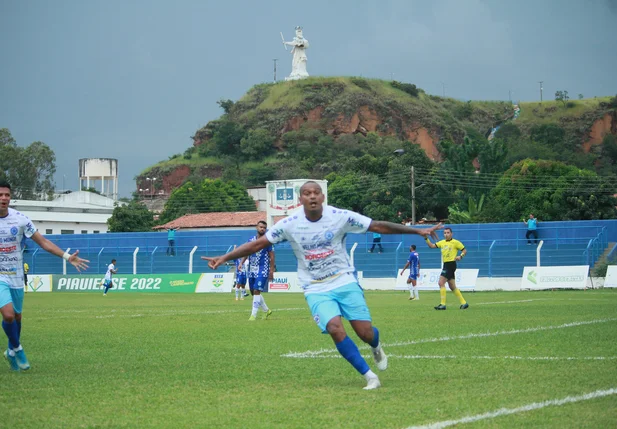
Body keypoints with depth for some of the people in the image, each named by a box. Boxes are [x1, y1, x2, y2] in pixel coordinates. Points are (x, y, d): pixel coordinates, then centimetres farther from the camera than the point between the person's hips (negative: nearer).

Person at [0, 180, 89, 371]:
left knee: (17, 316, 13)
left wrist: (67, 256, -11)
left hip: (16, 277, 3)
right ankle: (17, 349, 5)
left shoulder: (20, 219, -7)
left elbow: (43, 242, -2)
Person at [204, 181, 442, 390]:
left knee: (365, 332, -6)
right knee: (335, 328, -23)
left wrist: (418, 231, -9)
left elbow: (379, 226, -7)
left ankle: (376, 348, 35)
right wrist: (223, 258, -10)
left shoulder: (341, 217, -11)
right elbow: (257, 244, -5)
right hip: (316, 289, 0)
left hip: (345, 281, 0)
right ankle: (369, 376, -10)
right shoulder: (289, 224, -10)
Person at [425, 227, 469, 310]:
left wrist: (460, 256, -19)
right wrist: (426, 238, -1)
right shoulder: (442, 242, 14)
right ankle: (464, 303, 17)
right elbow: (432, 246, 12)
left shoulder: (455, 242, -4)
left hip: (451, 264, -8)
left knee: (441, 283, -15)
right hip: (446, 265, 8)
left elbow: (464, 250, -1)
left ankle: (443, 304, -14)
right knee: (452, 286, 10)